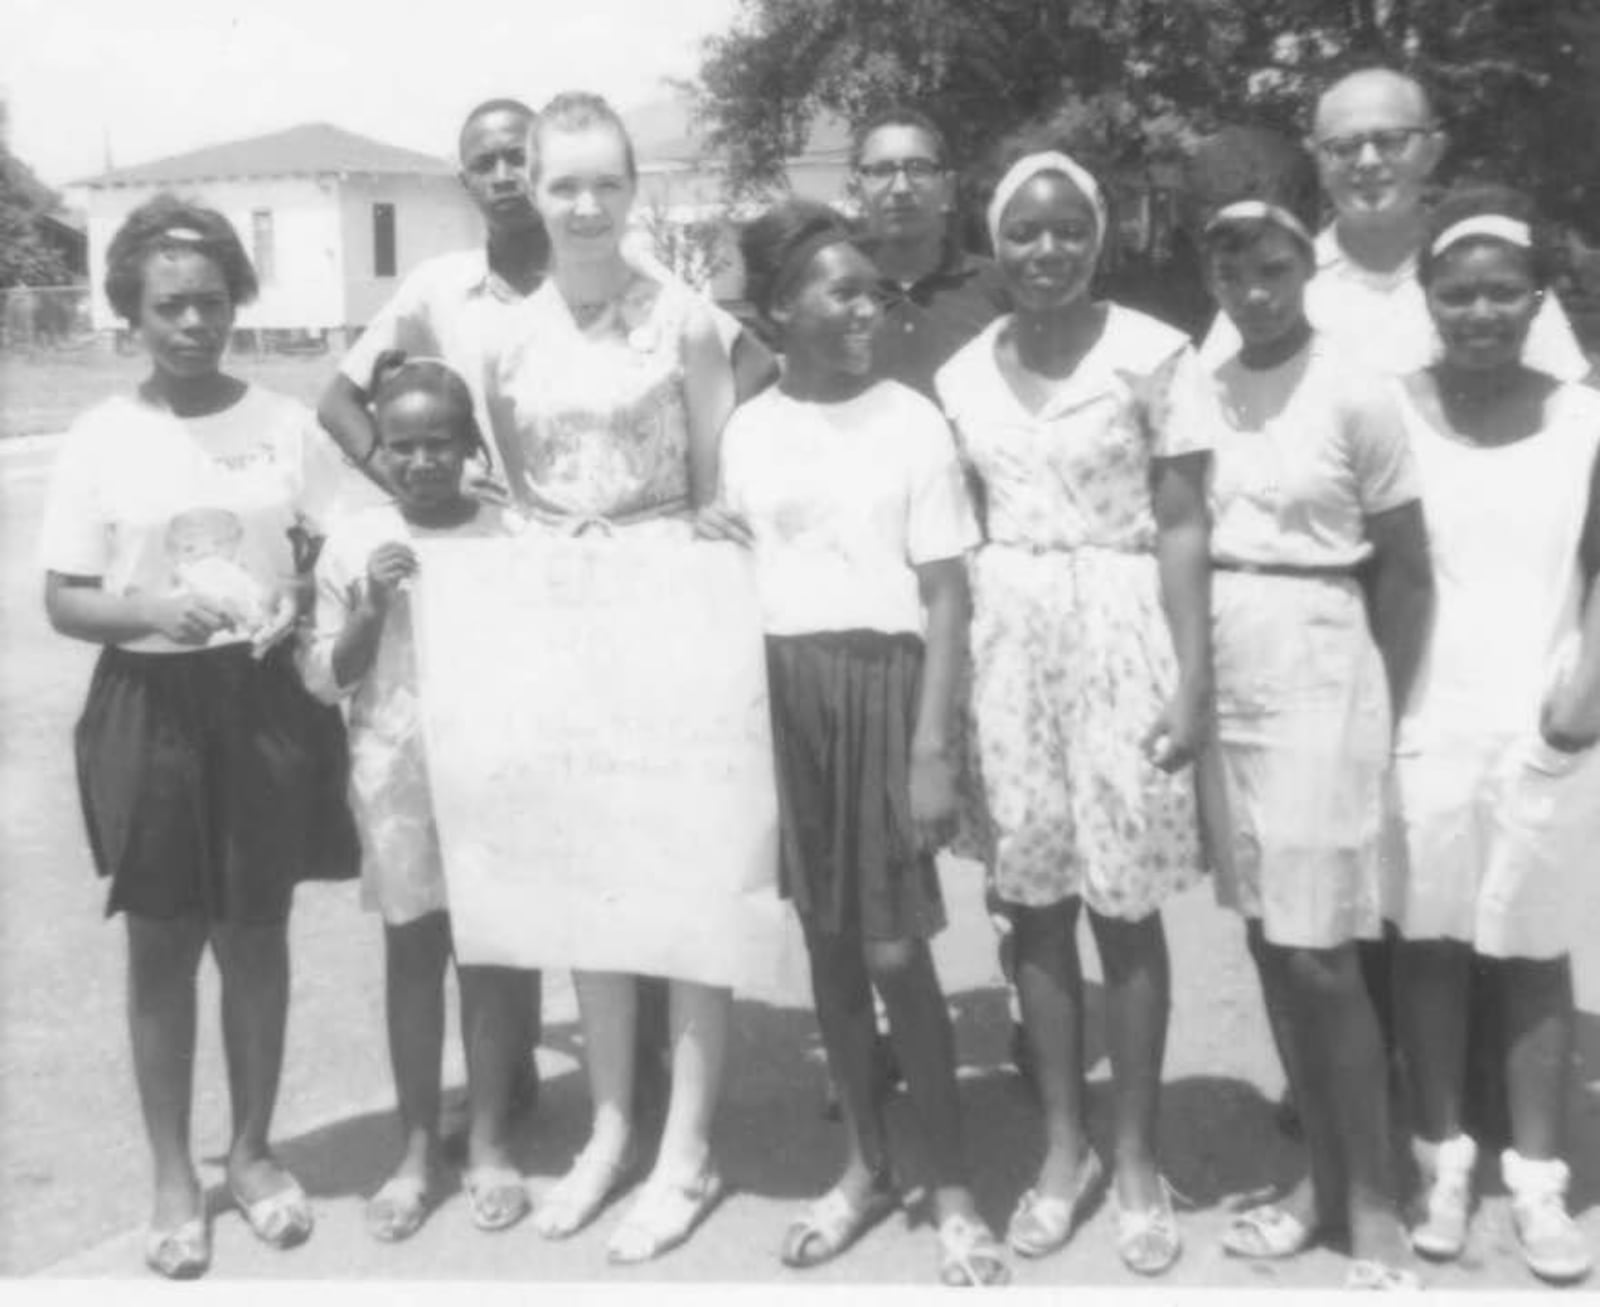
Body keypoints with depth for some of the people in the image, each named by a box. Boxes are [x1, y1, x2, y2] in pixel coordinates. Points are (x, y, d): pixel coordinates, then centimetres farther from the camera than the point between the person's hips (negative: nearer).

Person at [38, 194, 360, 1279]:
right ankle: (174, 1173, 25)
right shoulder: (102, 439, -3)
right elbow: (64, 601, -2)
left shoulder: (286, 424, 0)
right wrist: (148, 611, -21)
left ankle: (254, 1150, 30)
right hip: (152, 707, -1)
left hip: (264, 699, 1)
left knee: (257, 936, 11)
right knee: (163, 946, 9)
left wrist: (306, 605, -14)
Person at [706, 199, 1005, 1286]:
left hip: (882, 679, -3)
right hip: (784, 689, 4)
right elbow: (734, 580, 12)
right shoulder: (748, 432, 6)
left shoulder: (911, 420, -3)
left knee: (896, 950, -3)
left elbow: (946, 597, -6)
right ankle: (868, 1165, 27)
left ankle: (955, 1188, 14)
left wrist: (934, 748, -12)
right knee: (826, 938, 11)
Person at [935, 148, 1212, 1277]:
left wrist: (1193, 678, -12)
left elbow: (1182, 525, -6)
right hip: (1004, 647, 4)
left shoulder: (1151, 354, -4)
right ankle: (1064, 1148, 23)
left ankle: (1137, 1159, 18)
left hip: (1119, 637, -4)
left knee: (1123, 910, 2)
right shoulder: (963, 374, 8)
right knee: (1034, 904, 8)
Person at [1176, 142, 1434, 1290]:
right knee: (1268, 942, 9)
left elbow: (1409, 574, -1)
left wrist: (1384, 718, -1)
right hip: (1219, 686, 5)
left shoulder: (1354, 395, -7)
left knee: (1322, 955, -3)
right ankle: (1322, 1179, 22)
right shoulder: (1190, 395, 6)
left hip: (1316, 677, -5)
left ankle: (1375, 1206, 12)